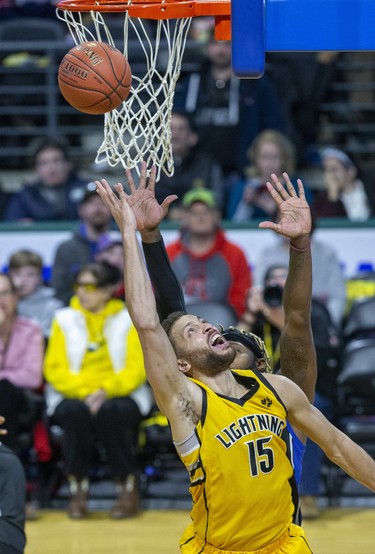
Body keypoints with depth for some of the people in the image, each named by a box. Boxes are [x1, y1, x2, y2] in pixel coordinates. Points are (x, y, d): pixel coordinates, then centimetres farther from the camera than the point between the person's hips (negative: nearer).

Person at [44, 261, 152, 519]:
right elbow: (55, 370, 1)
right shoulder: (64, 319, 8)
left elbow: (137, 369, -2)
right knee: (75, 411, -36)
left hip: (121, 396, -1)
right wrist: (84, 392, -17)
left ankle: (129, 487, -21)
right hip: (72, 396, 1)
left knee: (108, 412, -37)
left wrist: (106, 391, -19)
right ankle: (78, 488, -24)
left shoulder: (128, 320, 6)